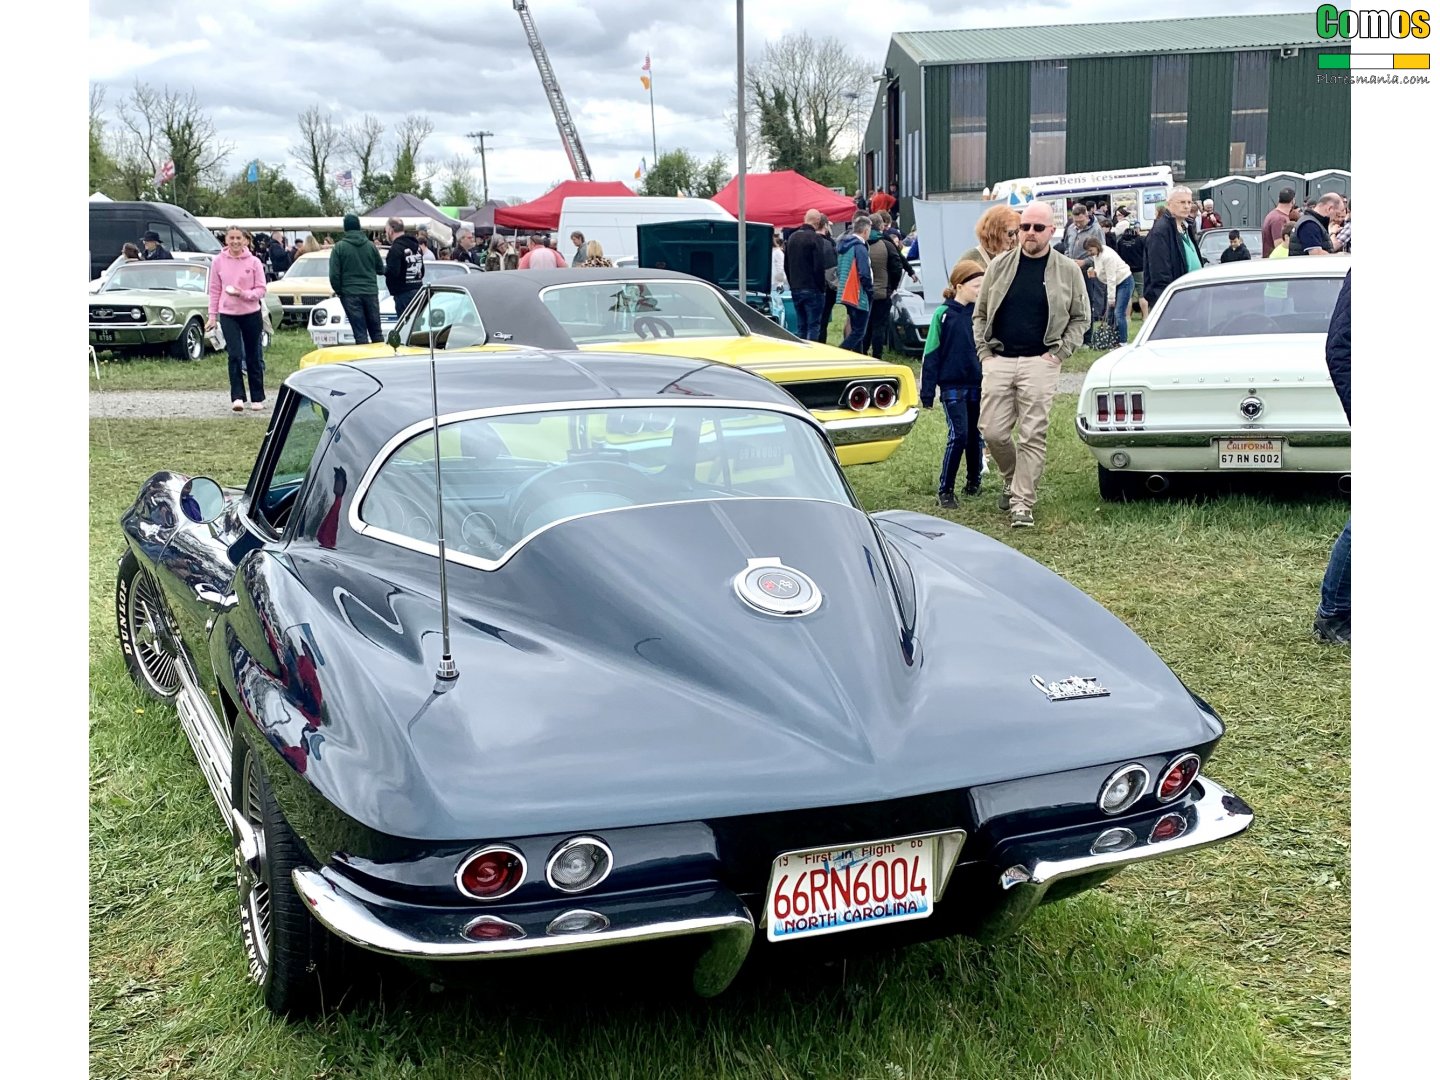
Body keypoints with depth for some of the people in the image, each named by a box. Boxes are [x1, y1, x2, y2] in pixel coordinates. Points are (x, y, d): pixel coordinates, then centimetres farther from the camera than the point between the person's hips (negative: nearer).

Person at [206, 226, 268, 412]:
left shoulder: (254, 262, -3)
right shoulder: (218, 261, 0)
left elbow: (261, 290, -3)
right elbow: (214, 290, 5)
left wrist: (243, 293, -20)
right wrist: (212, 315, 2)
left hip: (251, 313, 0)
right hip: (228, 314, 0)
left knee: (253, 357, 9)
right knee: (235, 355, -11)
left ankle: (257, 398, 20)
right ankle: (237, 397, -10)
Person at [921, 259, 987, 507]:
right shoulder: (944, 314, -7)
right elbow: (931, 355, -5)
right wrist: (927, 393, -7)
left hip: (977, 385, 4)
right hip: (952, 386, -4)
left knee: (975, 436, 10)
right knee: (958, 435, -10)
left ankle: (973, 483, 26)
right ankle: (945, 490, -1)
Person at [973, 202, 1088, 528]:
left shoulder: (1068, 271, 4)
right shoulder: (999, 266, 8)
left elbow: (1081, 317, 11)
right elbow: (980, 314, 14)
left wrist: (1060, 352, -2)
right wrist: (984, 352, 3)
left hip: (1040, 363, -2)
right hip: (998, 360, 2)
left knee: (1032, 436, -5)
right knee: (993, 432, 0)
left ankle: (1022, 502, 2)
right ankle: (1013, 478, 28)